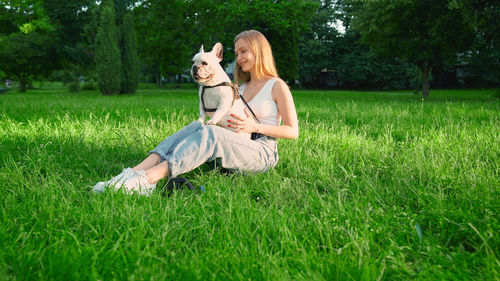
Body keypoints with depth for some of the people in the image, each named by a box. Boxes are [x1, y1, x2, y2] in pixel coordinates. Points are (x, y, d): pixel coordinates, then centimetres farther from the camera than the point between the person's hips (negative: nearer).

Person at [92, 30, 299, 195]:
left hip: (263, 154, -6)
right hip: (237, 148, 6)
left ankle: (147, 179, -50)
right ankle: (137, 171, -40)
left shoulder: (277, 86, 4)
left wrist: (254, 126, -13)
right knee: (196, 127, -23)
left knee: (209, 134, -33)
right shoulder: (241, 88, 25)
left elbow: (293, 131, -2)